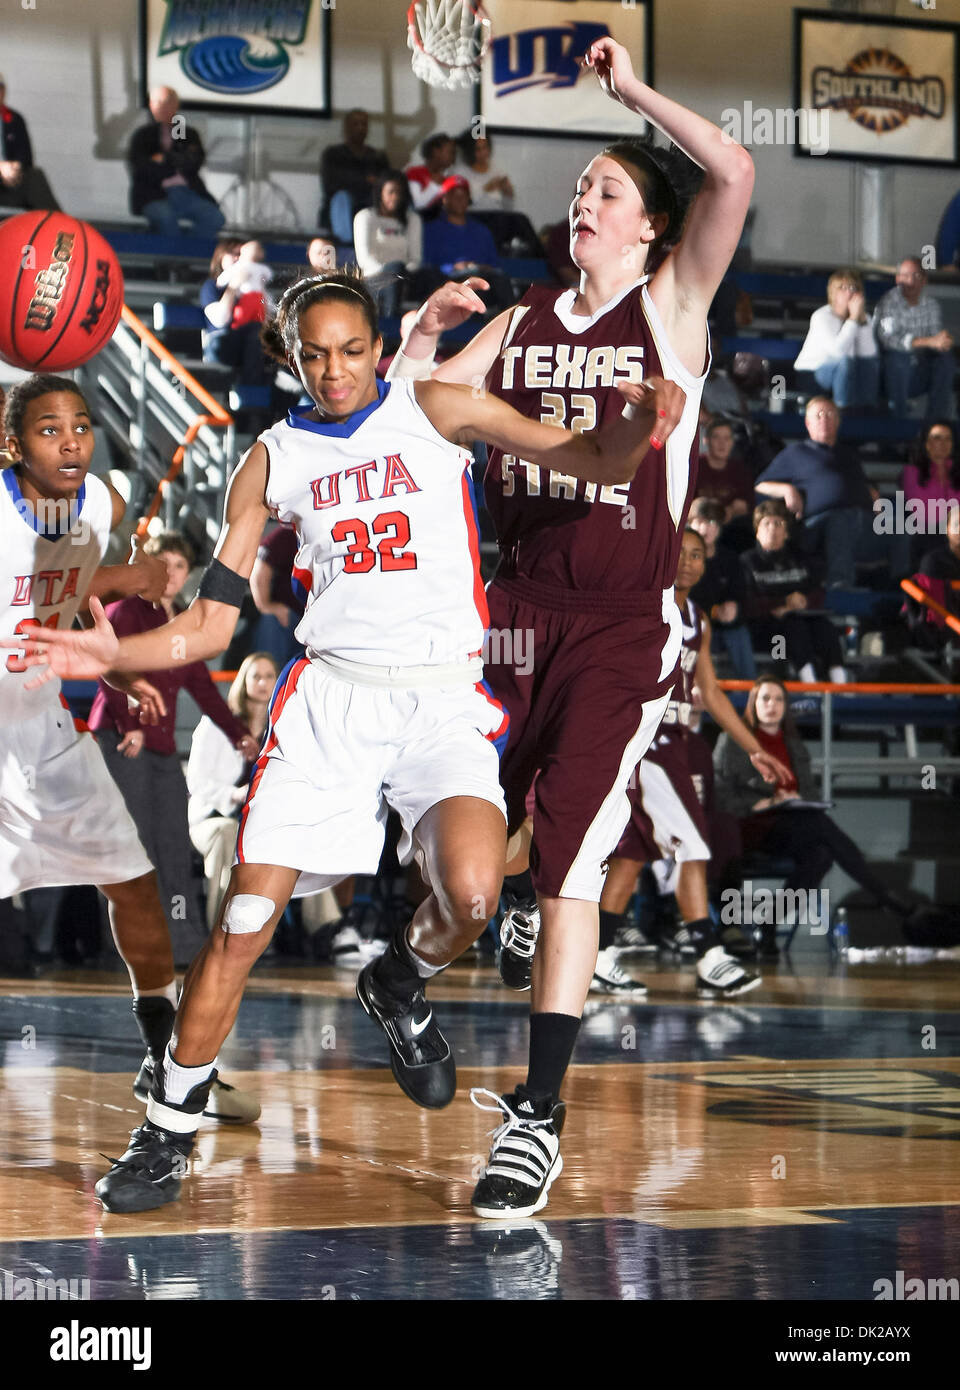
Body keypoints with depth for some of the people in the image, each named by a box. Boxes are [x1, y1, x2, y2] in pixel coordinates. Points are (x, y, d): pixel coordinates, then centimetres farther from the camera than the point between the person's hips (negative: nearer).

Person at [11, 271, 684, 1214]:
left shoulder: (437, 411, 5)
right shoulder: (273, 460, 11)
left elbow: (598, 464, 0)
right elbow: (211, 625, 10)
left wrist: (639, 427, -24)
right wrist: (113, 655, -8)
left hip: (442, 701, -1)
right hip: (328, 697, 2)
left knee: (470, 897, -27)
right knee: (243, 923, -6)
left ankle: (398, 987, 9)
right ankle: (166, 1133, 10)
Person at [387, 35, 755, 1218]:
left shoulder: (672, 307, -2)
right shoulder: (522, 322, 10)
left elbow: (733, 174, -17)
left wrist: (634, 92, -9)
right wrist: (424, 328, -3)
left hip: (623, 628, -5)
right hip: (520, 608, 5)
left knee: (570, 853, -10)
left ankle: (540, 1112, -4)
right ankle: (524, 905, 50)